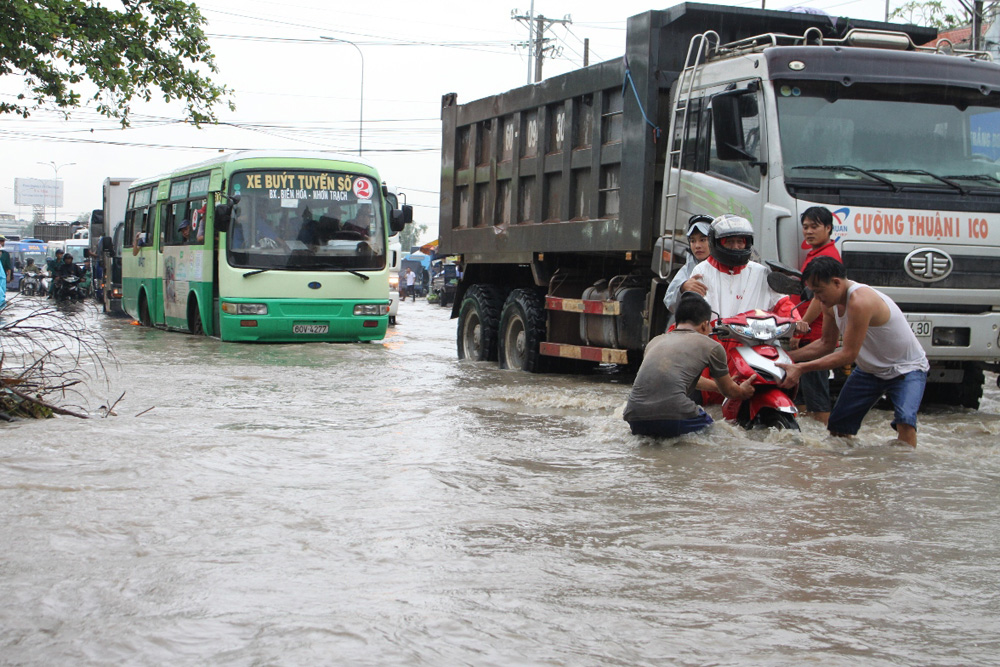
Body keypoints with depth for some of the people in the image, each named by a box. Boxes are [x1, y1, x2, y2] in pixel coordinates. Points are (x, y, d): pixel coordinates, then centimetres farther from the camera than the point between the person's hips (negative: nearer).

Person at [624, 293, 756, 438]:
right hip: (673, 419, -4)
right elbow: (729, 391, 27)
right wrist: (743, 392, 51)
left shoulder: (655, 341, 26)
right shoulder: (711, 346, 12)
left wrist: (718, 385, 61)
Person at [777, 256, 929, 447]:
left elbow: (849, 354, -30)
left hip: (907, 368, -8)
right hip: (870, 370, 8)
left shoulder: (859, 301, -33)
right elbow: (826, 344, 7)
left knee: (905, 421, -30)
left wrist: (801, 368, -29)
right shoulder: (831, 302, -7)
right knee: (838, 425, 7)